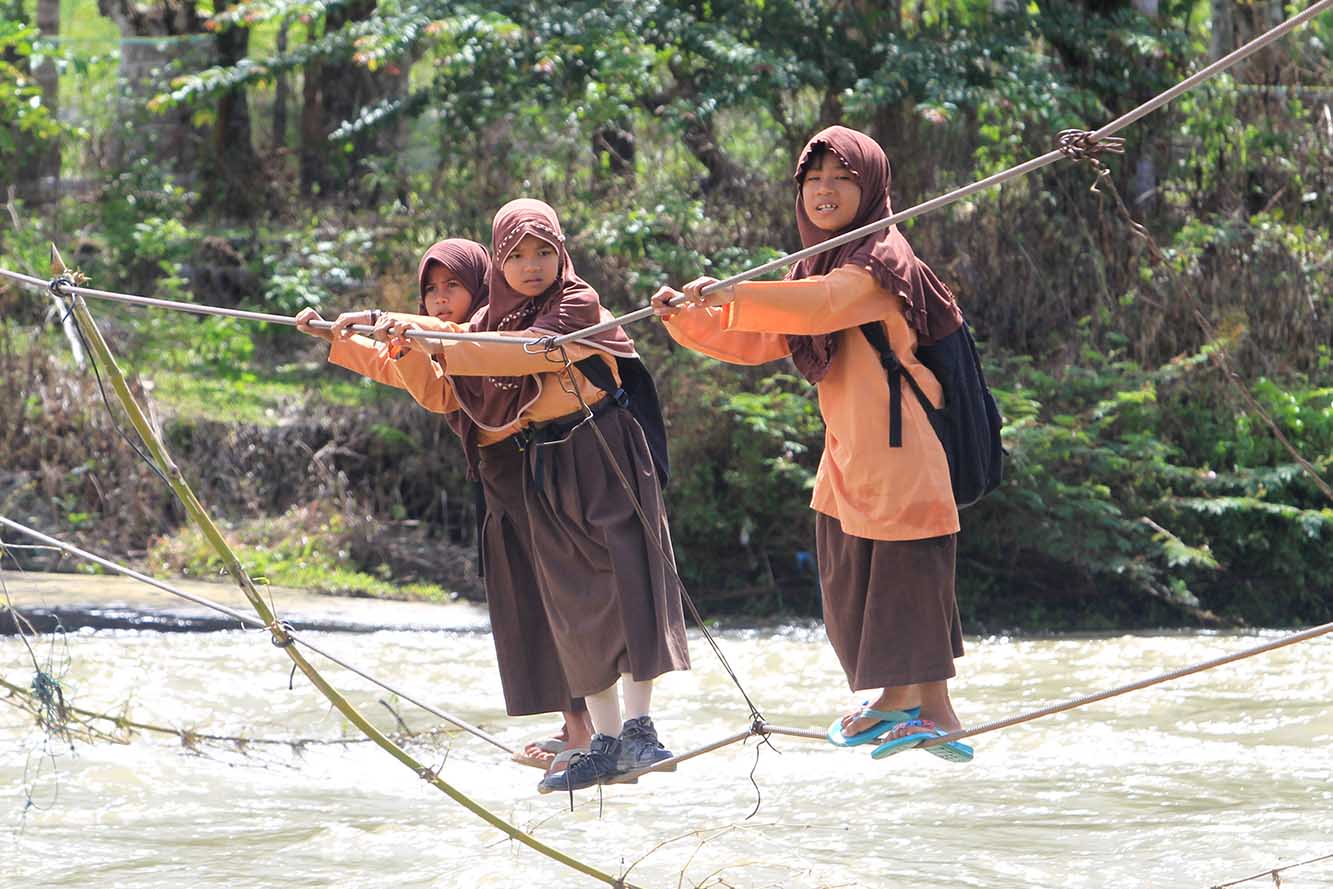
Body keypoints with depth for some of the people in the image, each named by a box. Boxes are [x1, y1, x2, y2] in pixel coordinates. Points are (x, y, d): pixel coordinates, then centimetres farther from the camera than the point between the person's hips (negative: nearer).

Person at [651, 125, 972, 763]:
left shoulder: (881, 260, -14)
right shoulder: (816, 267, 16)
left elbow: (826, 304, -33)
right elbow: (756, 343, 13)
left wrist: (731, 298, -38)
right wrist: (688, 318, -3)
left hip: (901, 451, -9)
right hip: (847, 456, 9)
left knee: (907, 578, -7)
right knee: (851, 589, 15)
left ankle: (935, 709, 0)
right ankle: (894, 699, 29)